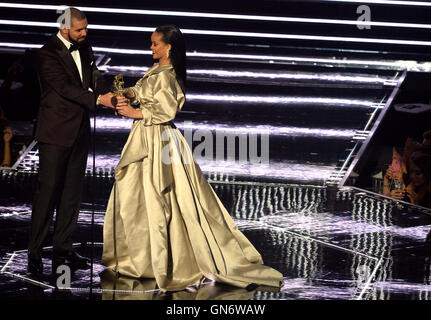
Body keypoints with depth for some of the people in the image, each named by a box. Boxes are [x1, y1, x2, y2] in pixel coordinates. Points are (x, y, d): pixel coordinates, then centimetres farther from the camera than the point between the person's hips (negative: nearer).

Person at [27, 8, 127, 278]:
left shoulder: (84, 49, 9)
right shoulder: (48, 54, -14)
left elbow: (96, 79, 4)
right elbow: (65, 87, -22)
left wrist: (113, 97, -16)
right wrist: (98, 99, -29)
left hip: (79, 131, 8)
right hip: (56, 133, -7)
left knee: (72, 191, 10)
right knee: (48, 190, -7)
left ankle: (63, 249, 16)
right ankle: (34, 254, -4)